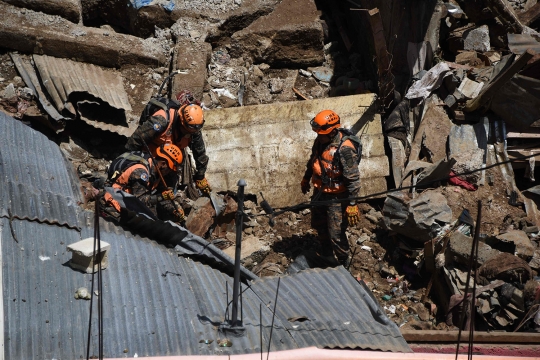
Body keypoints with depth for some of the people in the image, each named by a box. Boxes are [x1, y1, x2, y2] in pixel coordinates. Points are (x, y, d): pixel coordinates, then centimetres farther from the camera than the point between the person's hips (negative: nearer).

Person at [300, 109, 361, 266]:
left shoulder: (345, 148, -29)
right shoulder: (320, 141, -6)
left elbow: (353, 179, -26)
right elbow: (312, 160, 15)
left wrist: (352, 204, -27)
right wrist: (306, 179, 27)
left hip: (336, 198, -8)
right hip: (319, 193, 8)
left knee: (336, 235, -2)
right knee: (320, 226, 26)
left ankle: (344, 264, 23)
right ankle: (327, 256, 51)